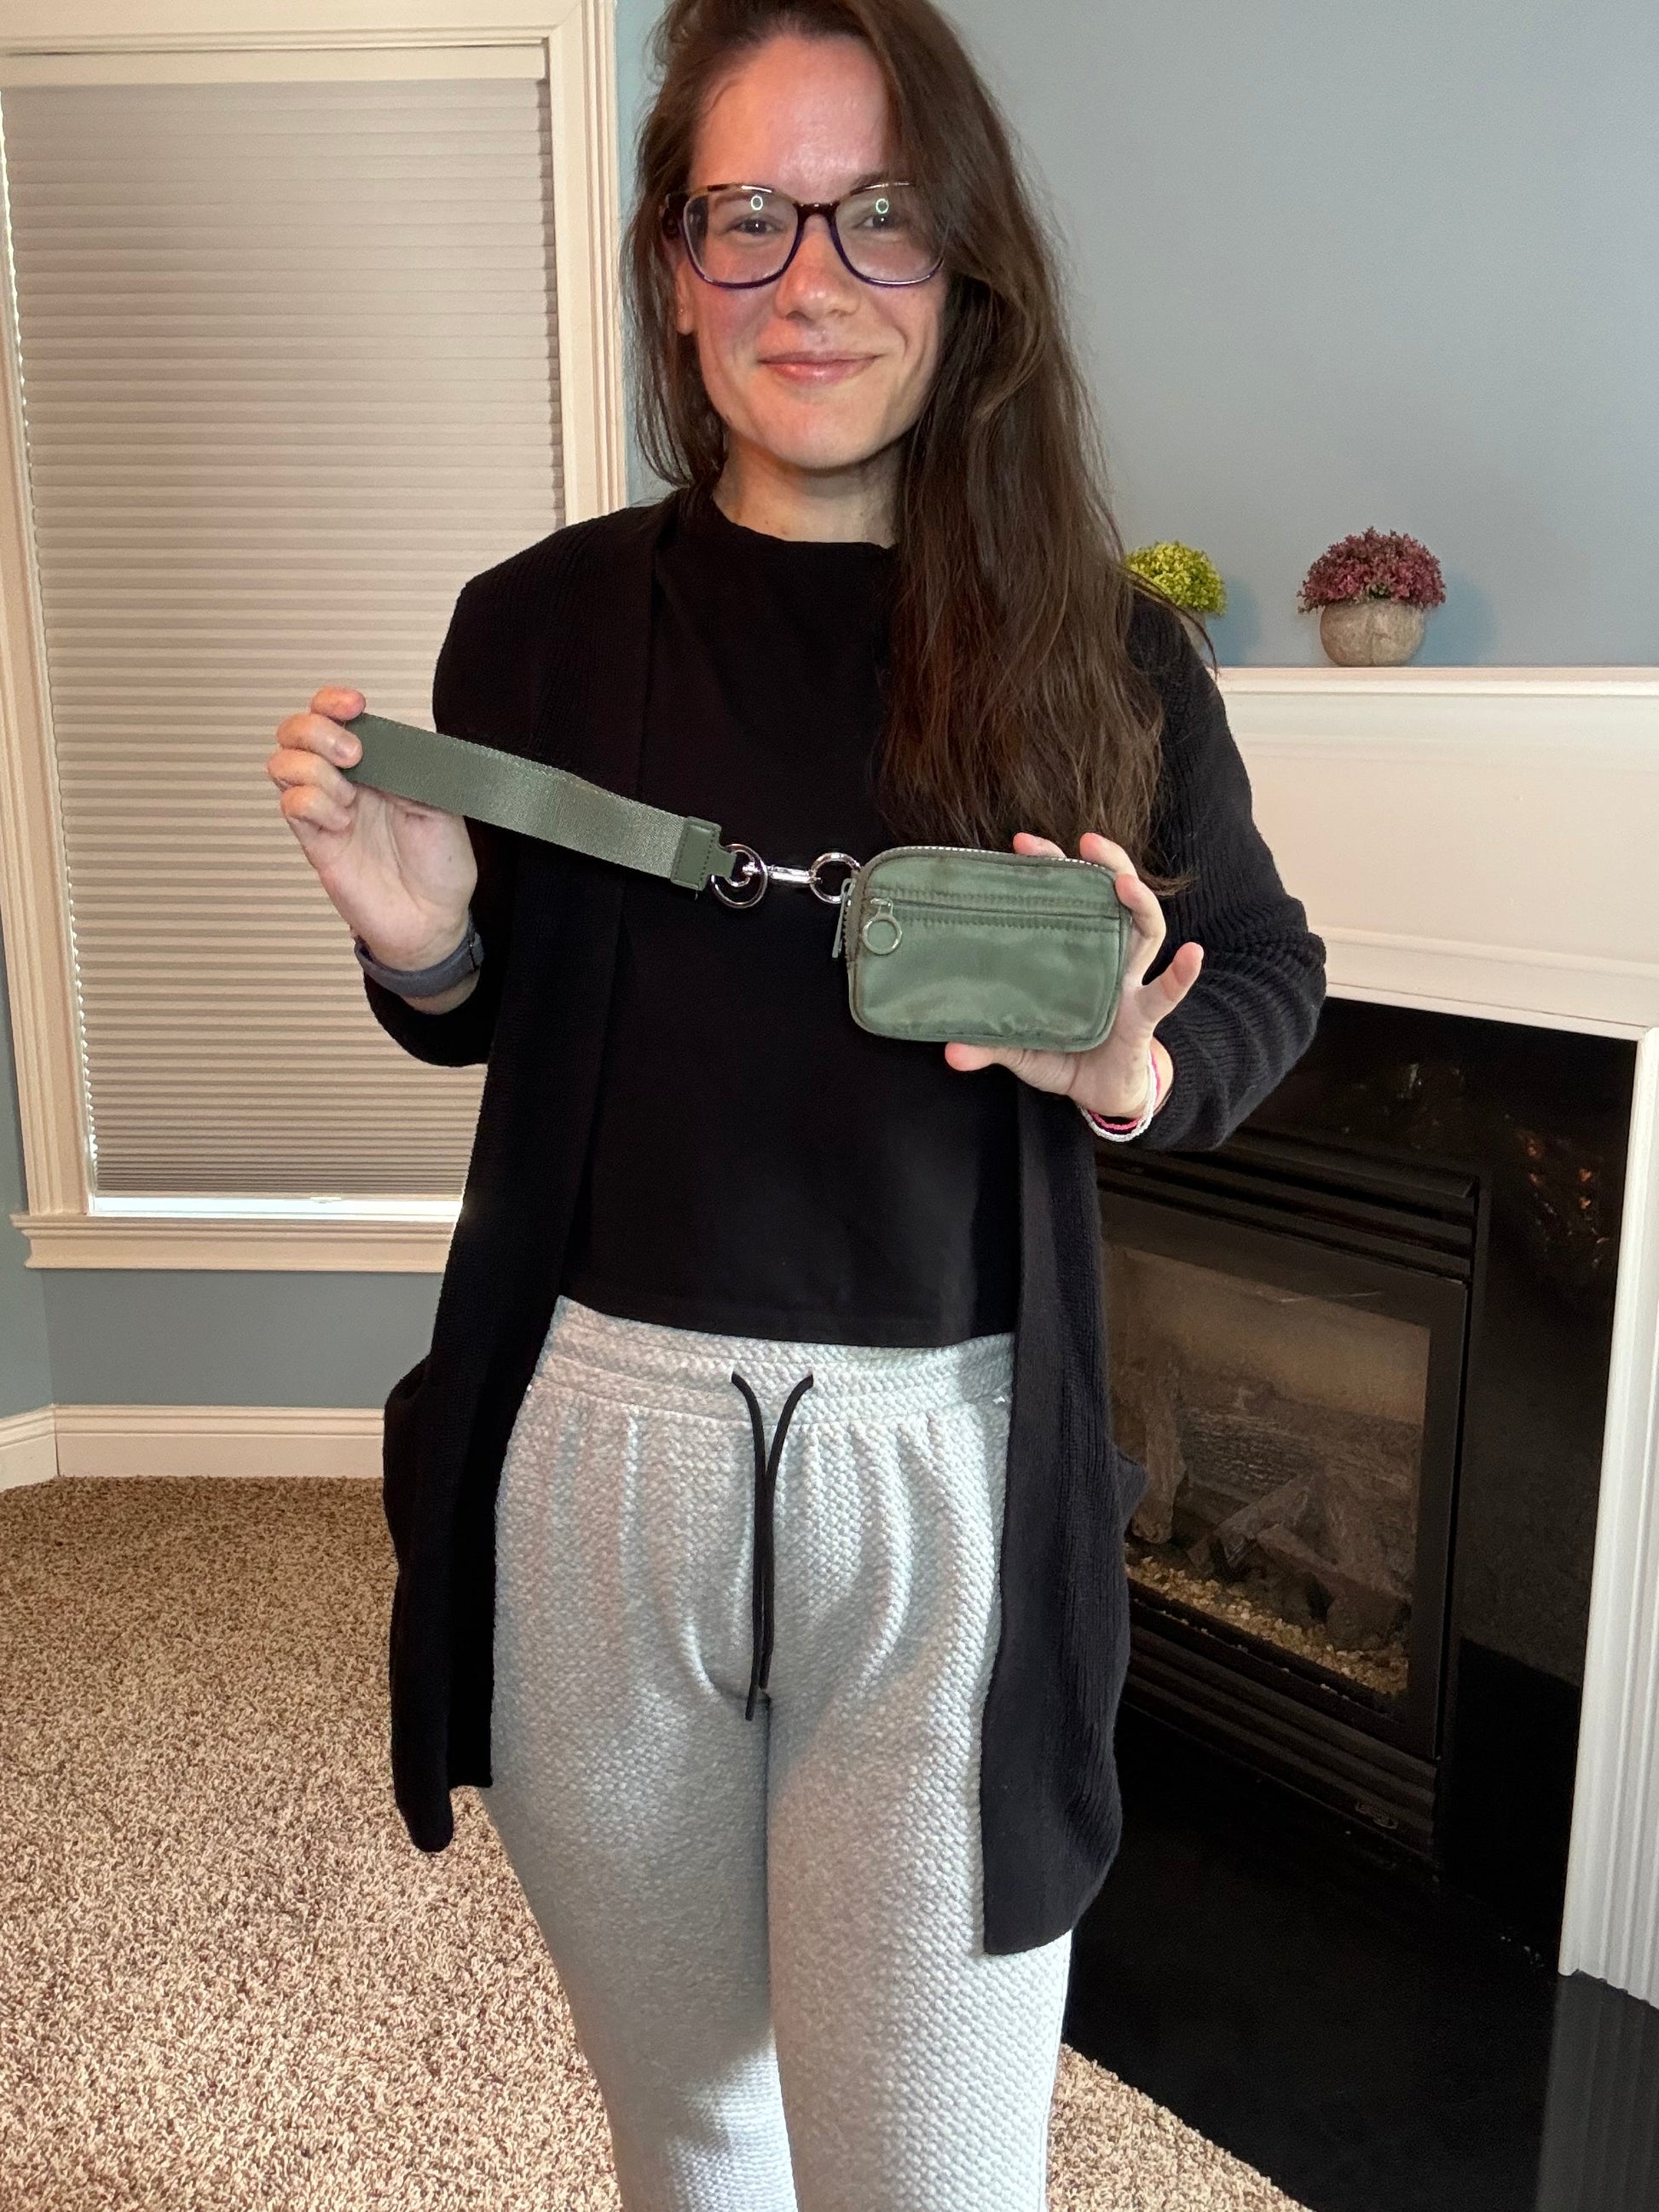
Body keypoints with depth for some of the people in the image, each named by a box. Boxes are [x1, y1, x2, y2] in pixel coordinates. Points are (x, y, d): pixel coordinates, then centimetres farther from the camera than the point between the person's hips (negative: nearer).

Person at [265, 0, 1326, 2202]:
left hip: (946, 1474, -1)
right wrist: (417, 943, -11)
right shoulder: (542, 626, -1)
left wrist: (1138, 1078, -13)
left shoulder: (1100, 652, -4)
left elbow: (1264, 968, 9)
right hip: (598, 1446, 2)